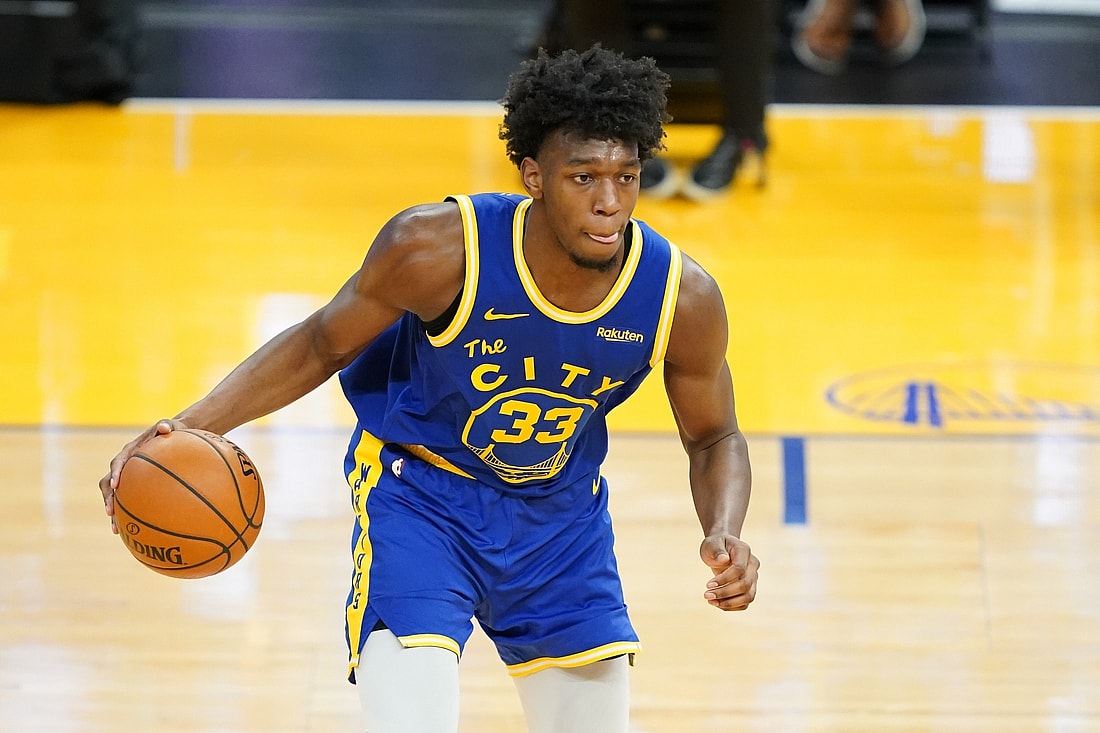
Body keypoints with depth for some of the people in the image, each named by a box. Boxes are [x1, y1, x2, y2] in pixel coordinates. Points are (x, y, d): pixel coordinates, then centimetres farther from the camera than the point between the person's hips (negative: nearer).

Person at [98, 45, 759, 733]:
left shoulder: (682, 296, -21)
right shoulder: (438, 248, -28)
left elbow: (714, 437, -2)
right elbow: (322, 345, -10)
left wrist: (725, 535, -23)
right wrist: (191, 425, -22)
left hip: (561, 511, 4)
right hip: (419, 490, -4)